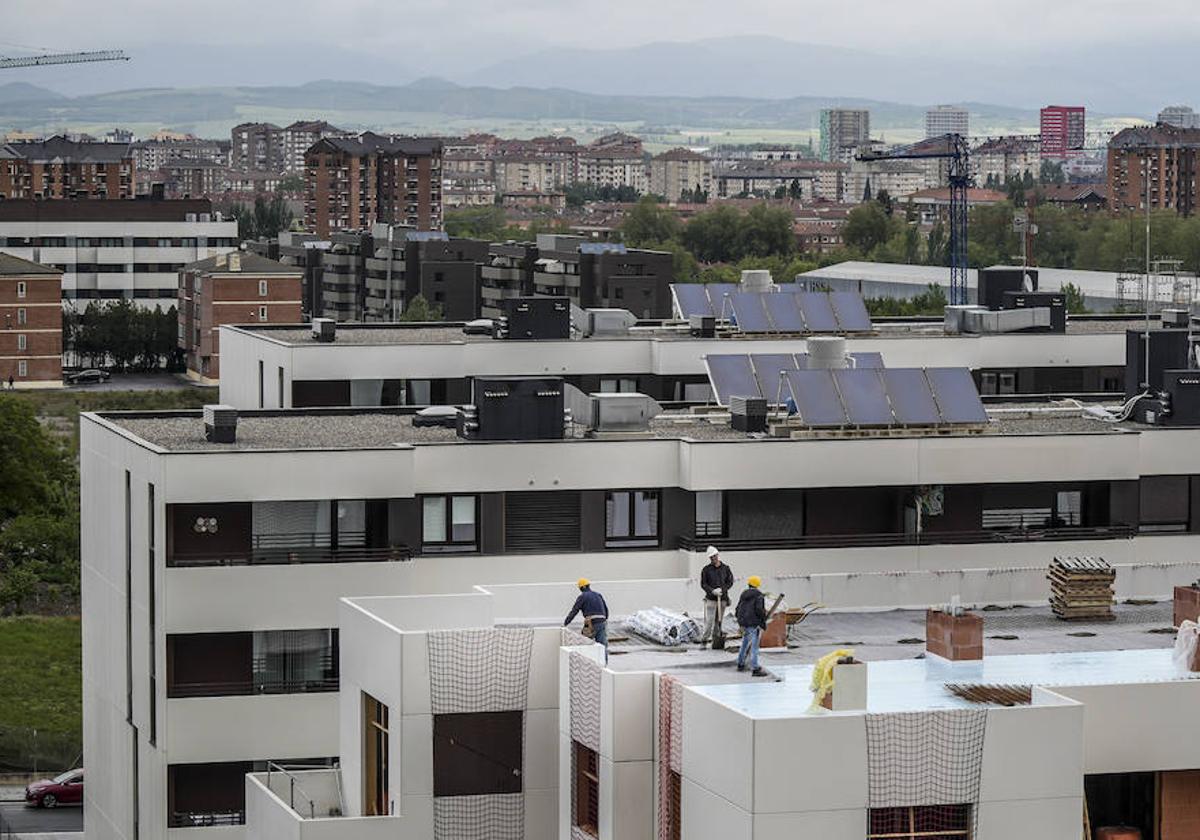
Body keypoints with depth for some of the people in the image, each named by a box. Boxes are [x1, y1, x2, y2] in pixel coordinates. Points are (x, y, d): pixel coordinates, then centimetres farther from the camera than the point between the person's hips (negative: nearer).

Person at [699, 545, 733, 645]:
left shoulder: (726, 569, 7)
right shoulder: (706, 569, 2)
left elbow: (730, 582, 7)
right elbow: (703, 584, 0)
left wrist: (721, 589, -10)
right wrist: (712, 591, -16)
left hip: (722, 599, 2)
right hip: (711, 599, -2)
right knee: (709, 621, -10)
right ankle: (704, 640, -6)